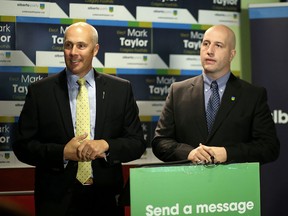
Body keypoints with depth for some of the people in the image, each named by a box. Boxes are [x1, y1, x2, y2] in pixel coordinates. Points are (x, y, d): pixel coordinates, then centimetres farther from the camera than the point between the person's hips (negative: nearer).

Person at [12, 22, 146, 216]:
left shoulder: (121, 89, 0)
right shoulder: (39, 91, -2)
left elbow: (137, 143, 1)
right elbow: (22, 146, -2)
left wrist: (106, 145, -17)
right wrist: (62, 153, -17)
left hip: (107, 199, 1)